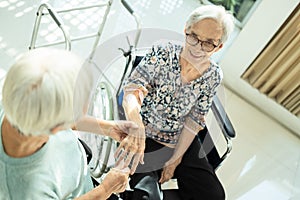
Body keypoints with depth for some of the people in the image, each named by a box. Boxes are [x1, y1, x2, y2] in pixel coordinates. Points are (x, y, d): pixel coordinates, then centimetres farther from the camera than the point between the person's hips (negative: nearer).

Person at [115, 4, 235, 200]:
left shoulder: (213, 76, -8)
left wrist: (175, 160, -5)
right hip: (145, 136, -3)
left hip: (182, 140, 4)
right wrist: (137, 128, -48)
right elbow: (132, 90, -28)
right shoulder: (163, 54, -17)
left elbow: (194, 122, -3)